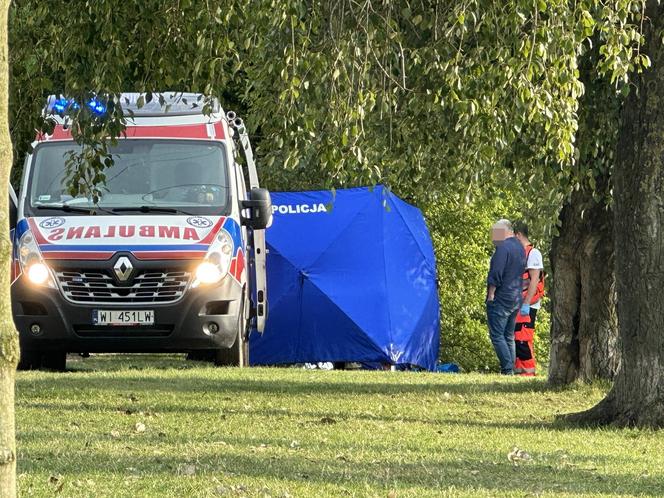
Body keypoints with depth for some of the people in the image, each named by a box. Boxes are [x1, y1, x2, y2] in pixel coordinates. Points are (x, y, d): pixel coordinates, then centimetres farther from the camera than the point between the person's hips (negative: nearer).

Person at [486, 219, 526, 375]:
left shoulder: (503, 248, -15)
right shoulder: (520, 247, 13)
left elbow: (496, 274, -19)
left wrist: (491, 294, -13)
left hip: (501, 298, -9)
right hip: (516, 299, 9)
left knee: (497, 335, -7)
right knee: (509, 336, 14)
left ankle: (507, 368, -14)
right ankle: (511, 368, 12)